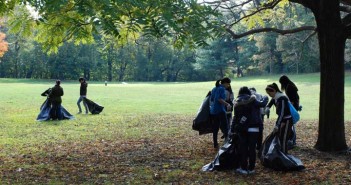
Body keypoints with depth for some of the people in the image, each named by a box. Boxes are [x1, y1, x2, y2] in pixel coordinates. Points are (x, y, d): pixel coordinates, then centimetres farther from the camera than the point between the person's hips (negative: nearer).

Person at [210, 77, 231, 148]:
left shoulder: (214, 89, 15)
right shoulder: (222, 89, -10)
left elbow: (211, 99, 18)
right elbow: (219, 99, -22)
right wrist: (227, 104, -19)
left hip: (213, 111, 8)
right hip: (220, 110, -8)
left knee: (215, 128, 11)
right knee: (224, 127, -5)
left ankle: (215, 144, 14)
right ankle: (227, 139, -14)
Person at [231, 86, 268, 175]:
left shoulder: (237, 103, 5)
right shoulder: (252, 100, -4)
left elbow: (235, 117, 6)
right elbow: (262, 104, 5)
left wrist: (232, 129, 10)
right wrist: (265, 98, 26)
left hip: (242, 129, 2)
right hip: (254, 128, -2)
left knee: (243, 148, 9)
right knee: (252, 148, 4)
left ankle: (244, 168, 11)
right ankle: (251, 168, 8)